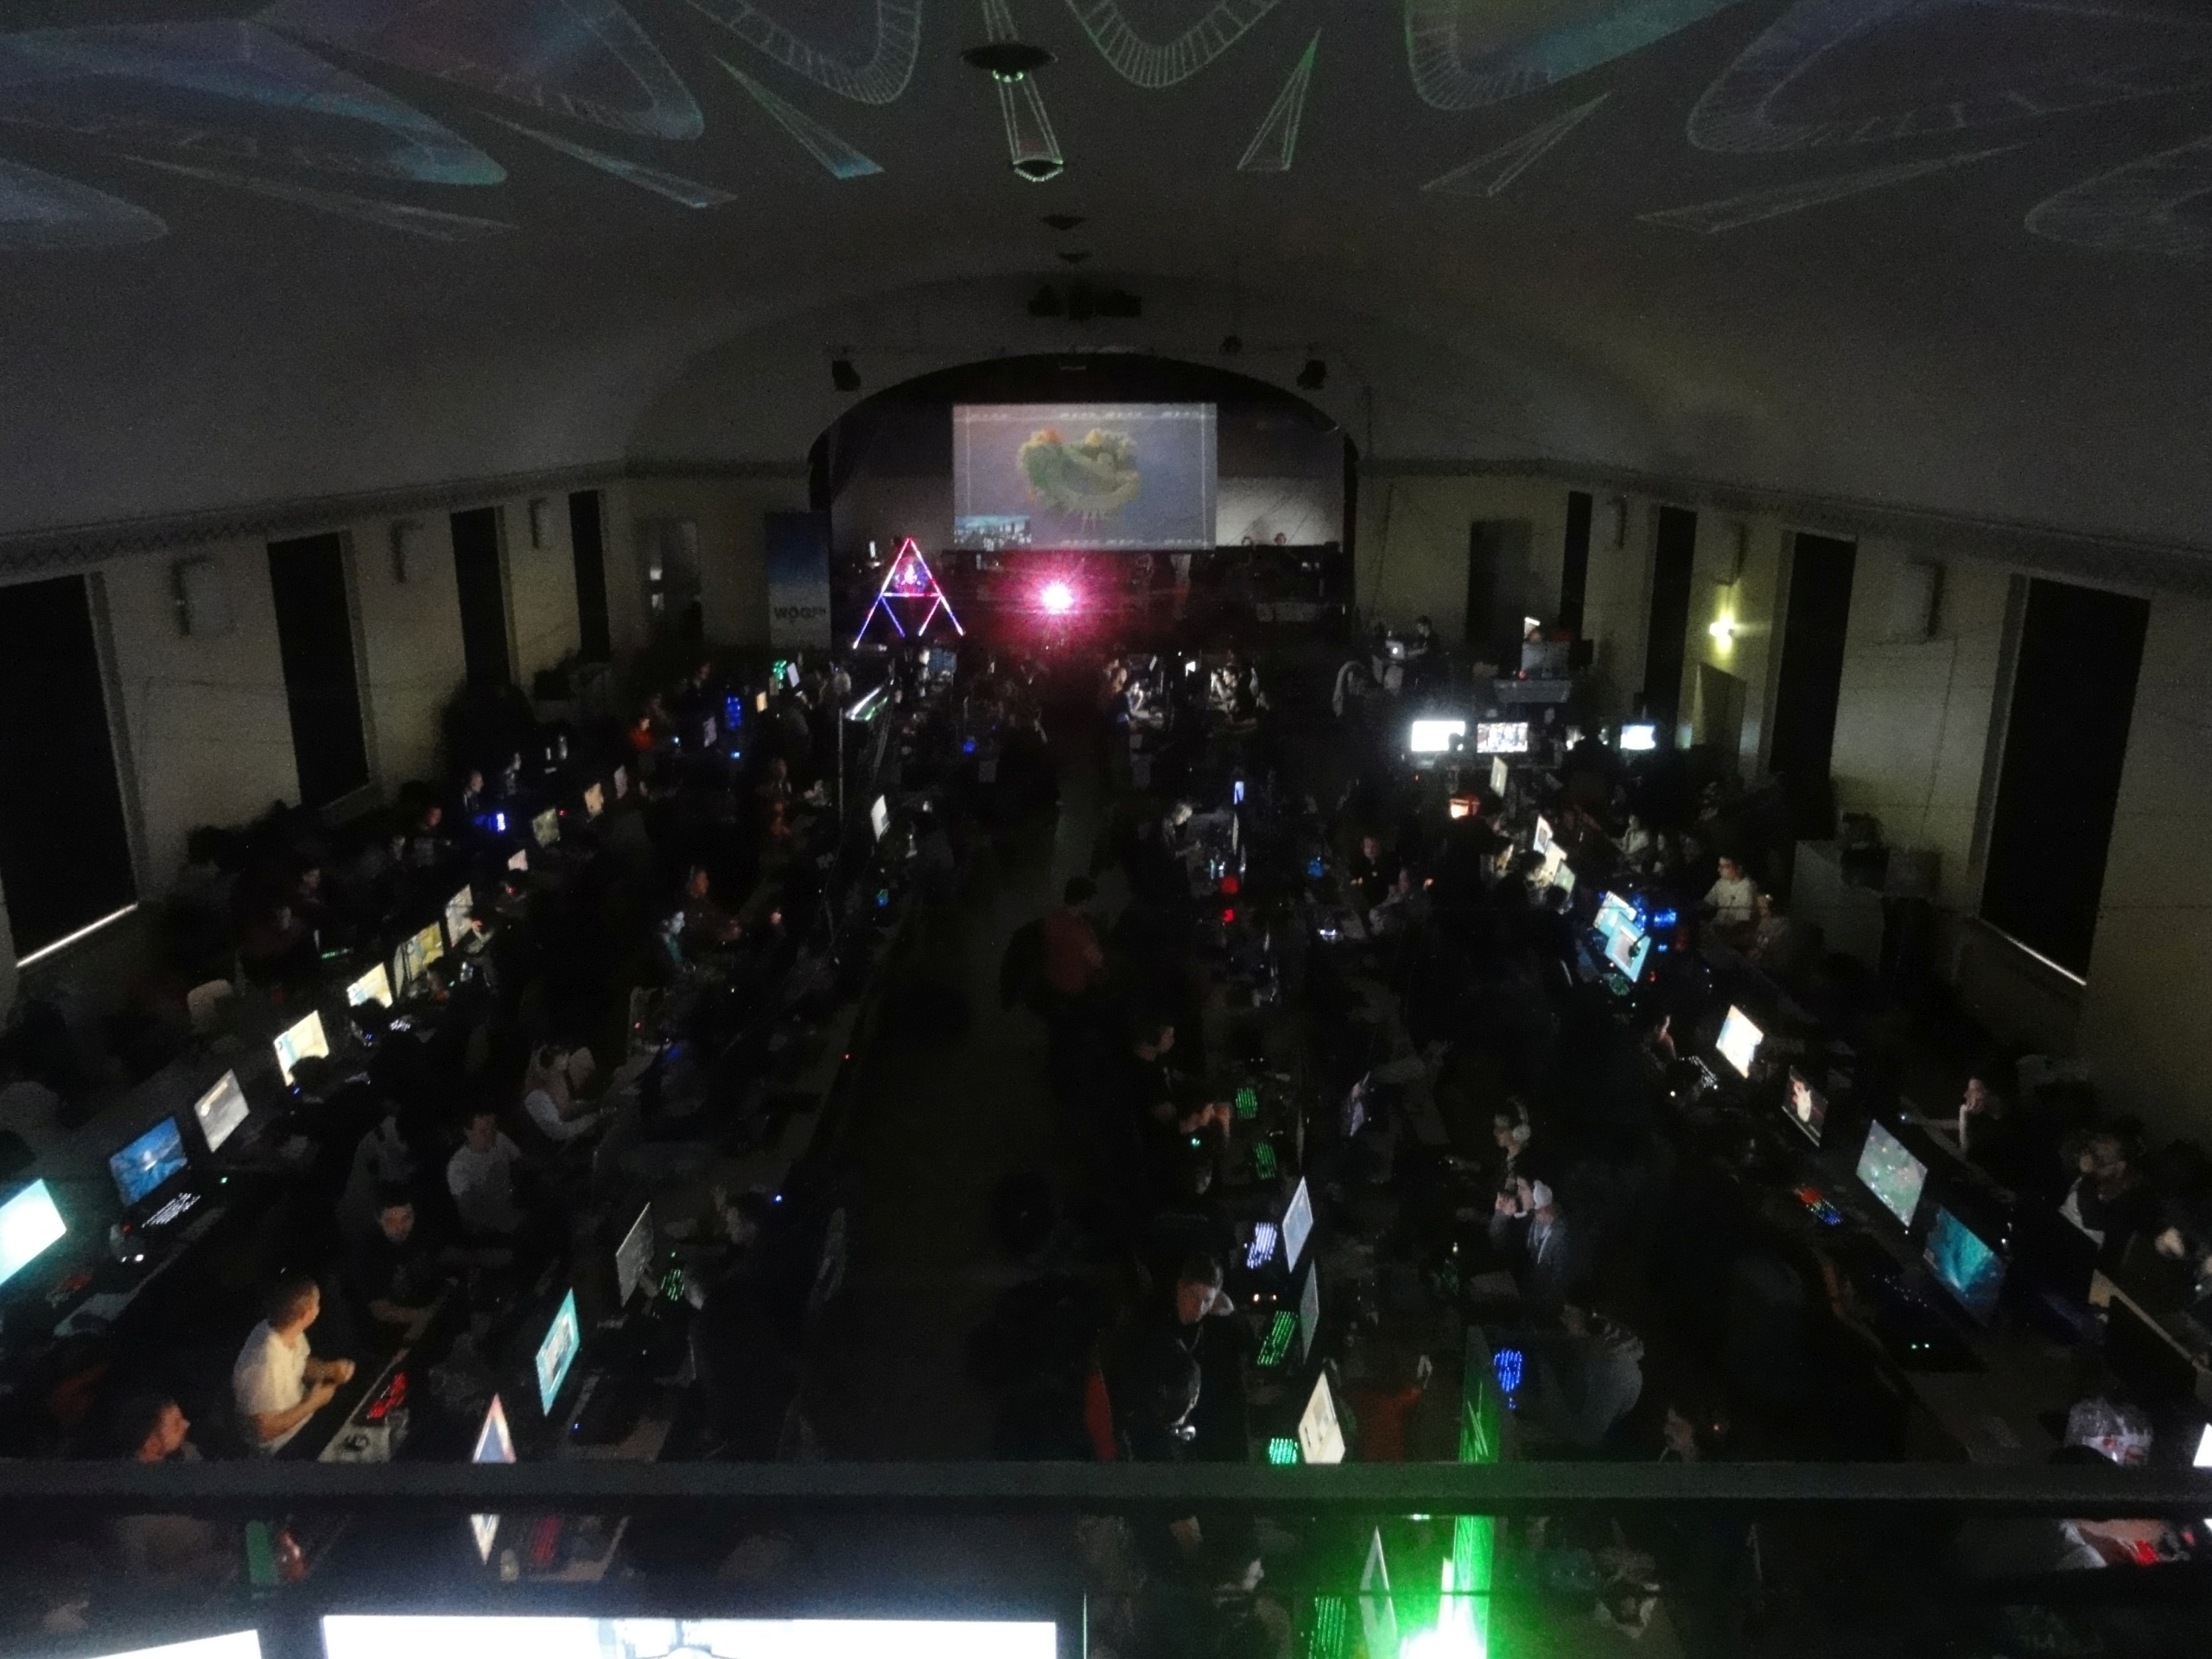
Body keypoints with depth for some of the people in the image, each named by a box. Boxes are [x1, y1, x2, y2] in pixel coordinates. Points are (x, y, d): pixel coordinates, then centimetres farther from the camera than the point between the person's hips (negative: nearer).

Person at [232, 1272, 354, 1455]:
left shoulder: (288, 1331, -13)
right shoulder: (264, 1365, -37)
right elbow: (266, 1430, -27)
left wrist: (329, 1369, -11)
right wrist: (314, 1402, -20)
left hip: (299, 1410, 7)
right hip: (282, 1444, -7)